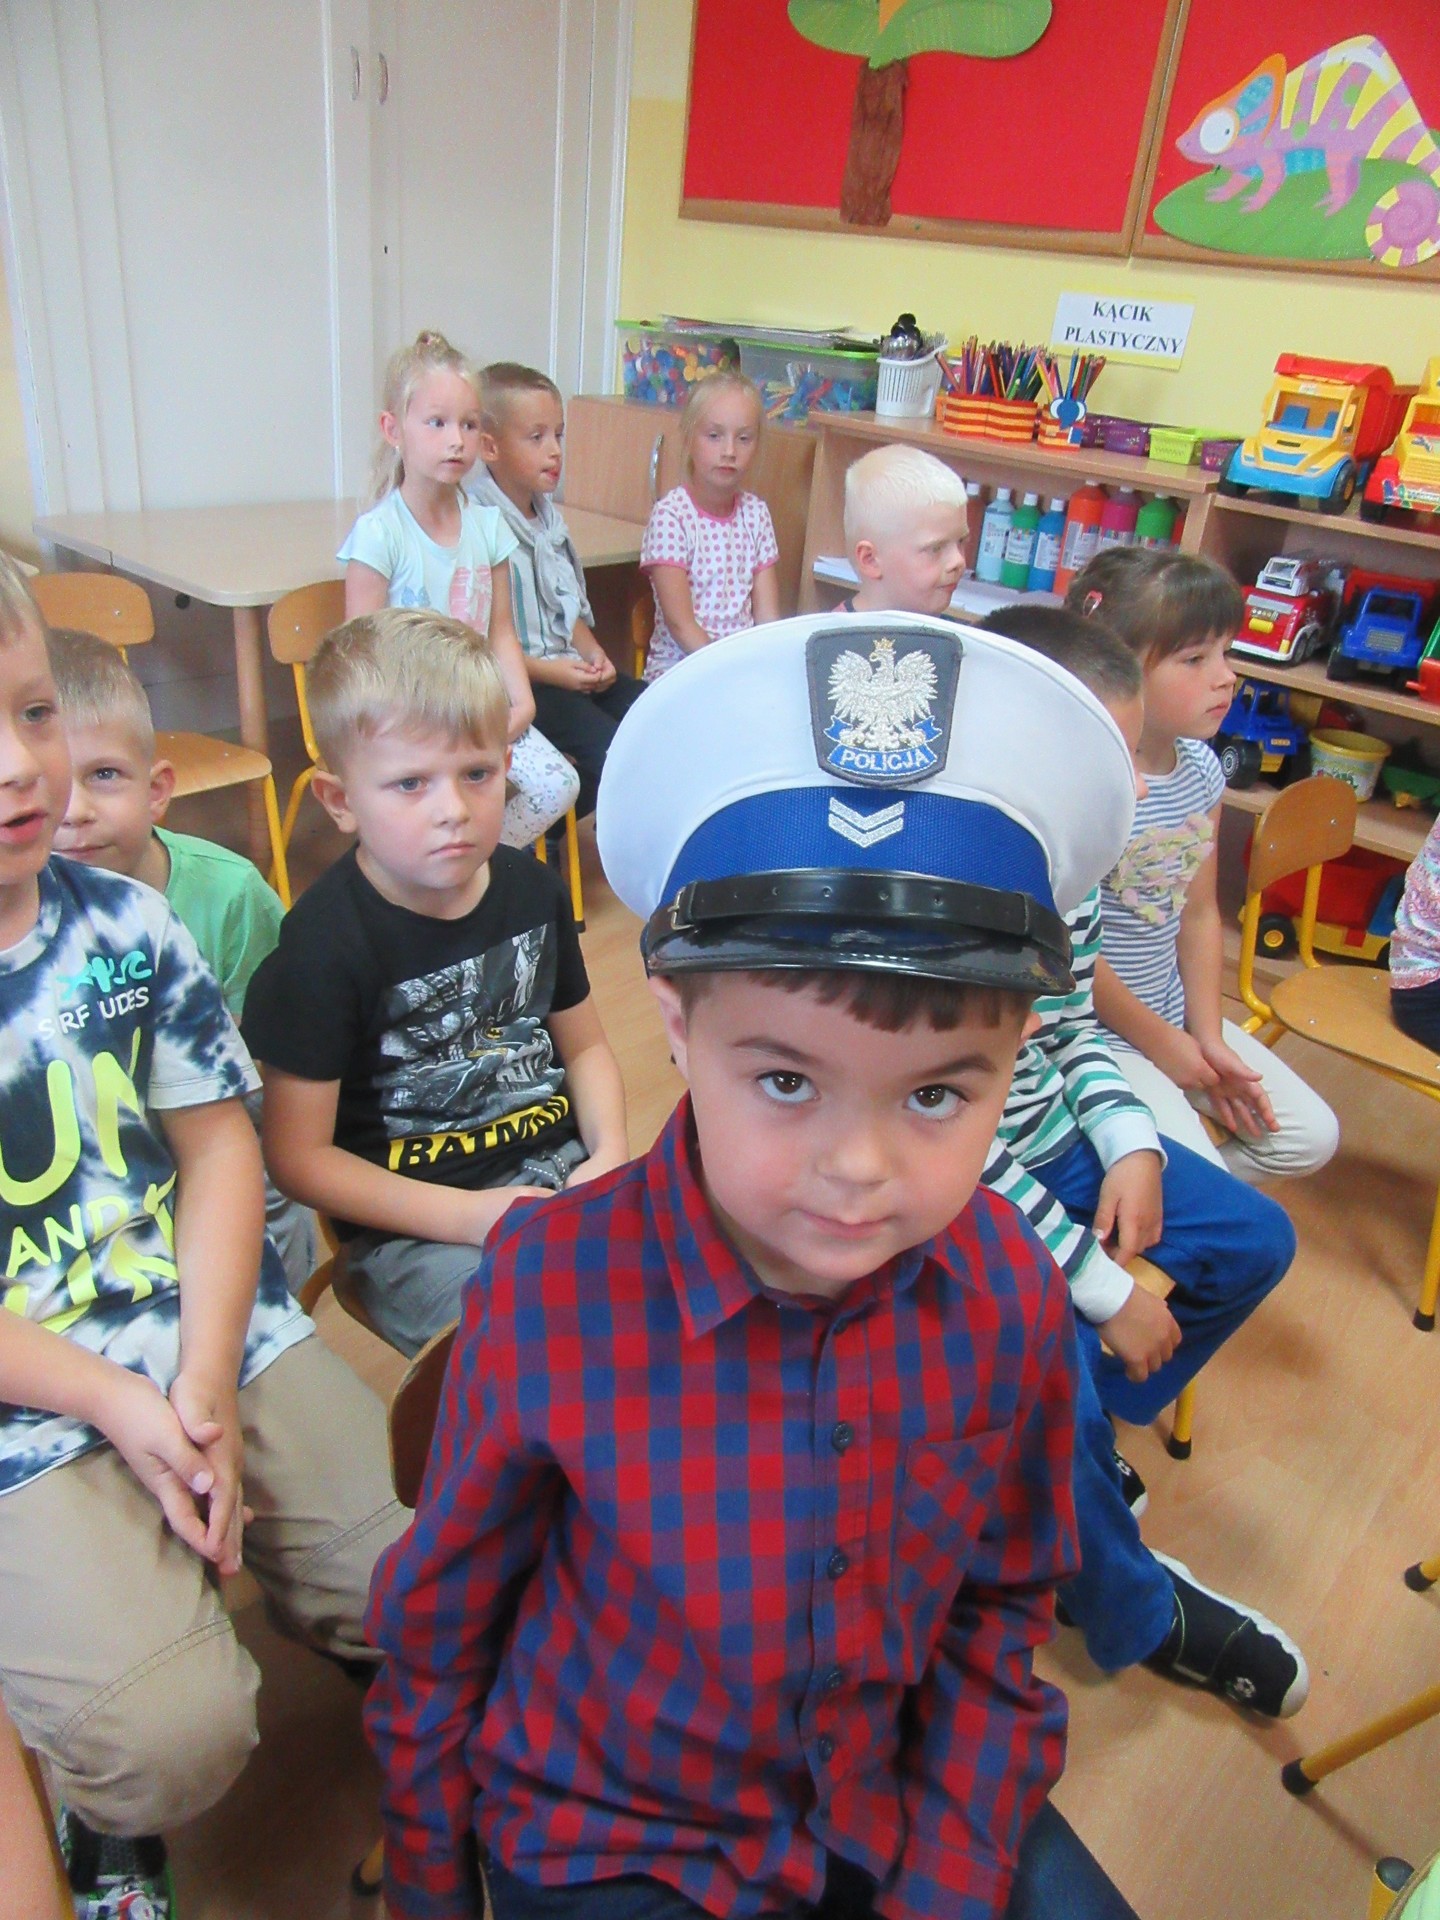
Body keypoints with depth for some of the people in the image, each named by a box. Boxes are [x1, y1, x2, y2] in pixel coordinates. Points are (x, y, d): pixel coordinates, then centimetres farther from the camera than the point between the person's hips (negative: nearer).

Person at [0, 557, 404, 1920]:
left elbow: (218, 1142, 0)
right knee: (176, 1734, -15)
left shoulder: (127, 924, 0)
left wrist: (206, 1382, -9)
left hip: (222, 1347, 4)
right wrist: (117, 1404, -15)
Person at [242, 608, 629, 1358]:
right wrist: (467, 1216, -17)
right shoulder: (326, 942, -13)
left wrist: (611, 1154, -4)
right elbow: (298, 1155, -10)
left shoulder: (532, 889, 3)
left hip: (559, 1170, 6)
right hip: (413, 1230, -5)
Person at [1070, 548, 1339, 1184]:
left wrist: (1208, 1036, 2)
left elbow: (1199, 911, 8)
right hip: (1088, 1021, -8)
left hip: (1172, 1008, 8)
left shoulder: (1201, 768, 0)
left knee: (1311, 1136, 10)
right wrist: (1158, 1041, -11)